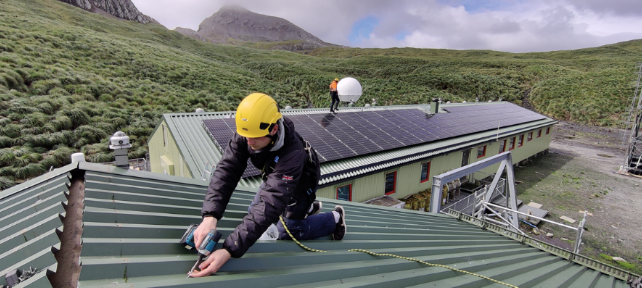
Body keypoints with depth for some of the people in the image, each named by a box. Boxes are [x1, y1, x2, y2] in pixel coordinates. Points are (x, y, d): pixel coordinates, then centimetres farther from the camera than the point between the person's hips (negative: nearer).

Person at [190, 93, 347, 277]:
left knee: (288, 231, -3)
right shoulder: (246, 133, -30)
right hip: (274, 177, 6)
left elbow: (271, 204, -52)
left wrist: (229, 250, -57)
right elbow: (226, 170, -34)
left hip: (300, 181, -6)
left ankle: (334, 218, 22)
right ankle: (308, 208, 36)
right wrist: (210, 216, -49)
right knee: (254, 212, 16)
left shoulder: (292, 154, -47)